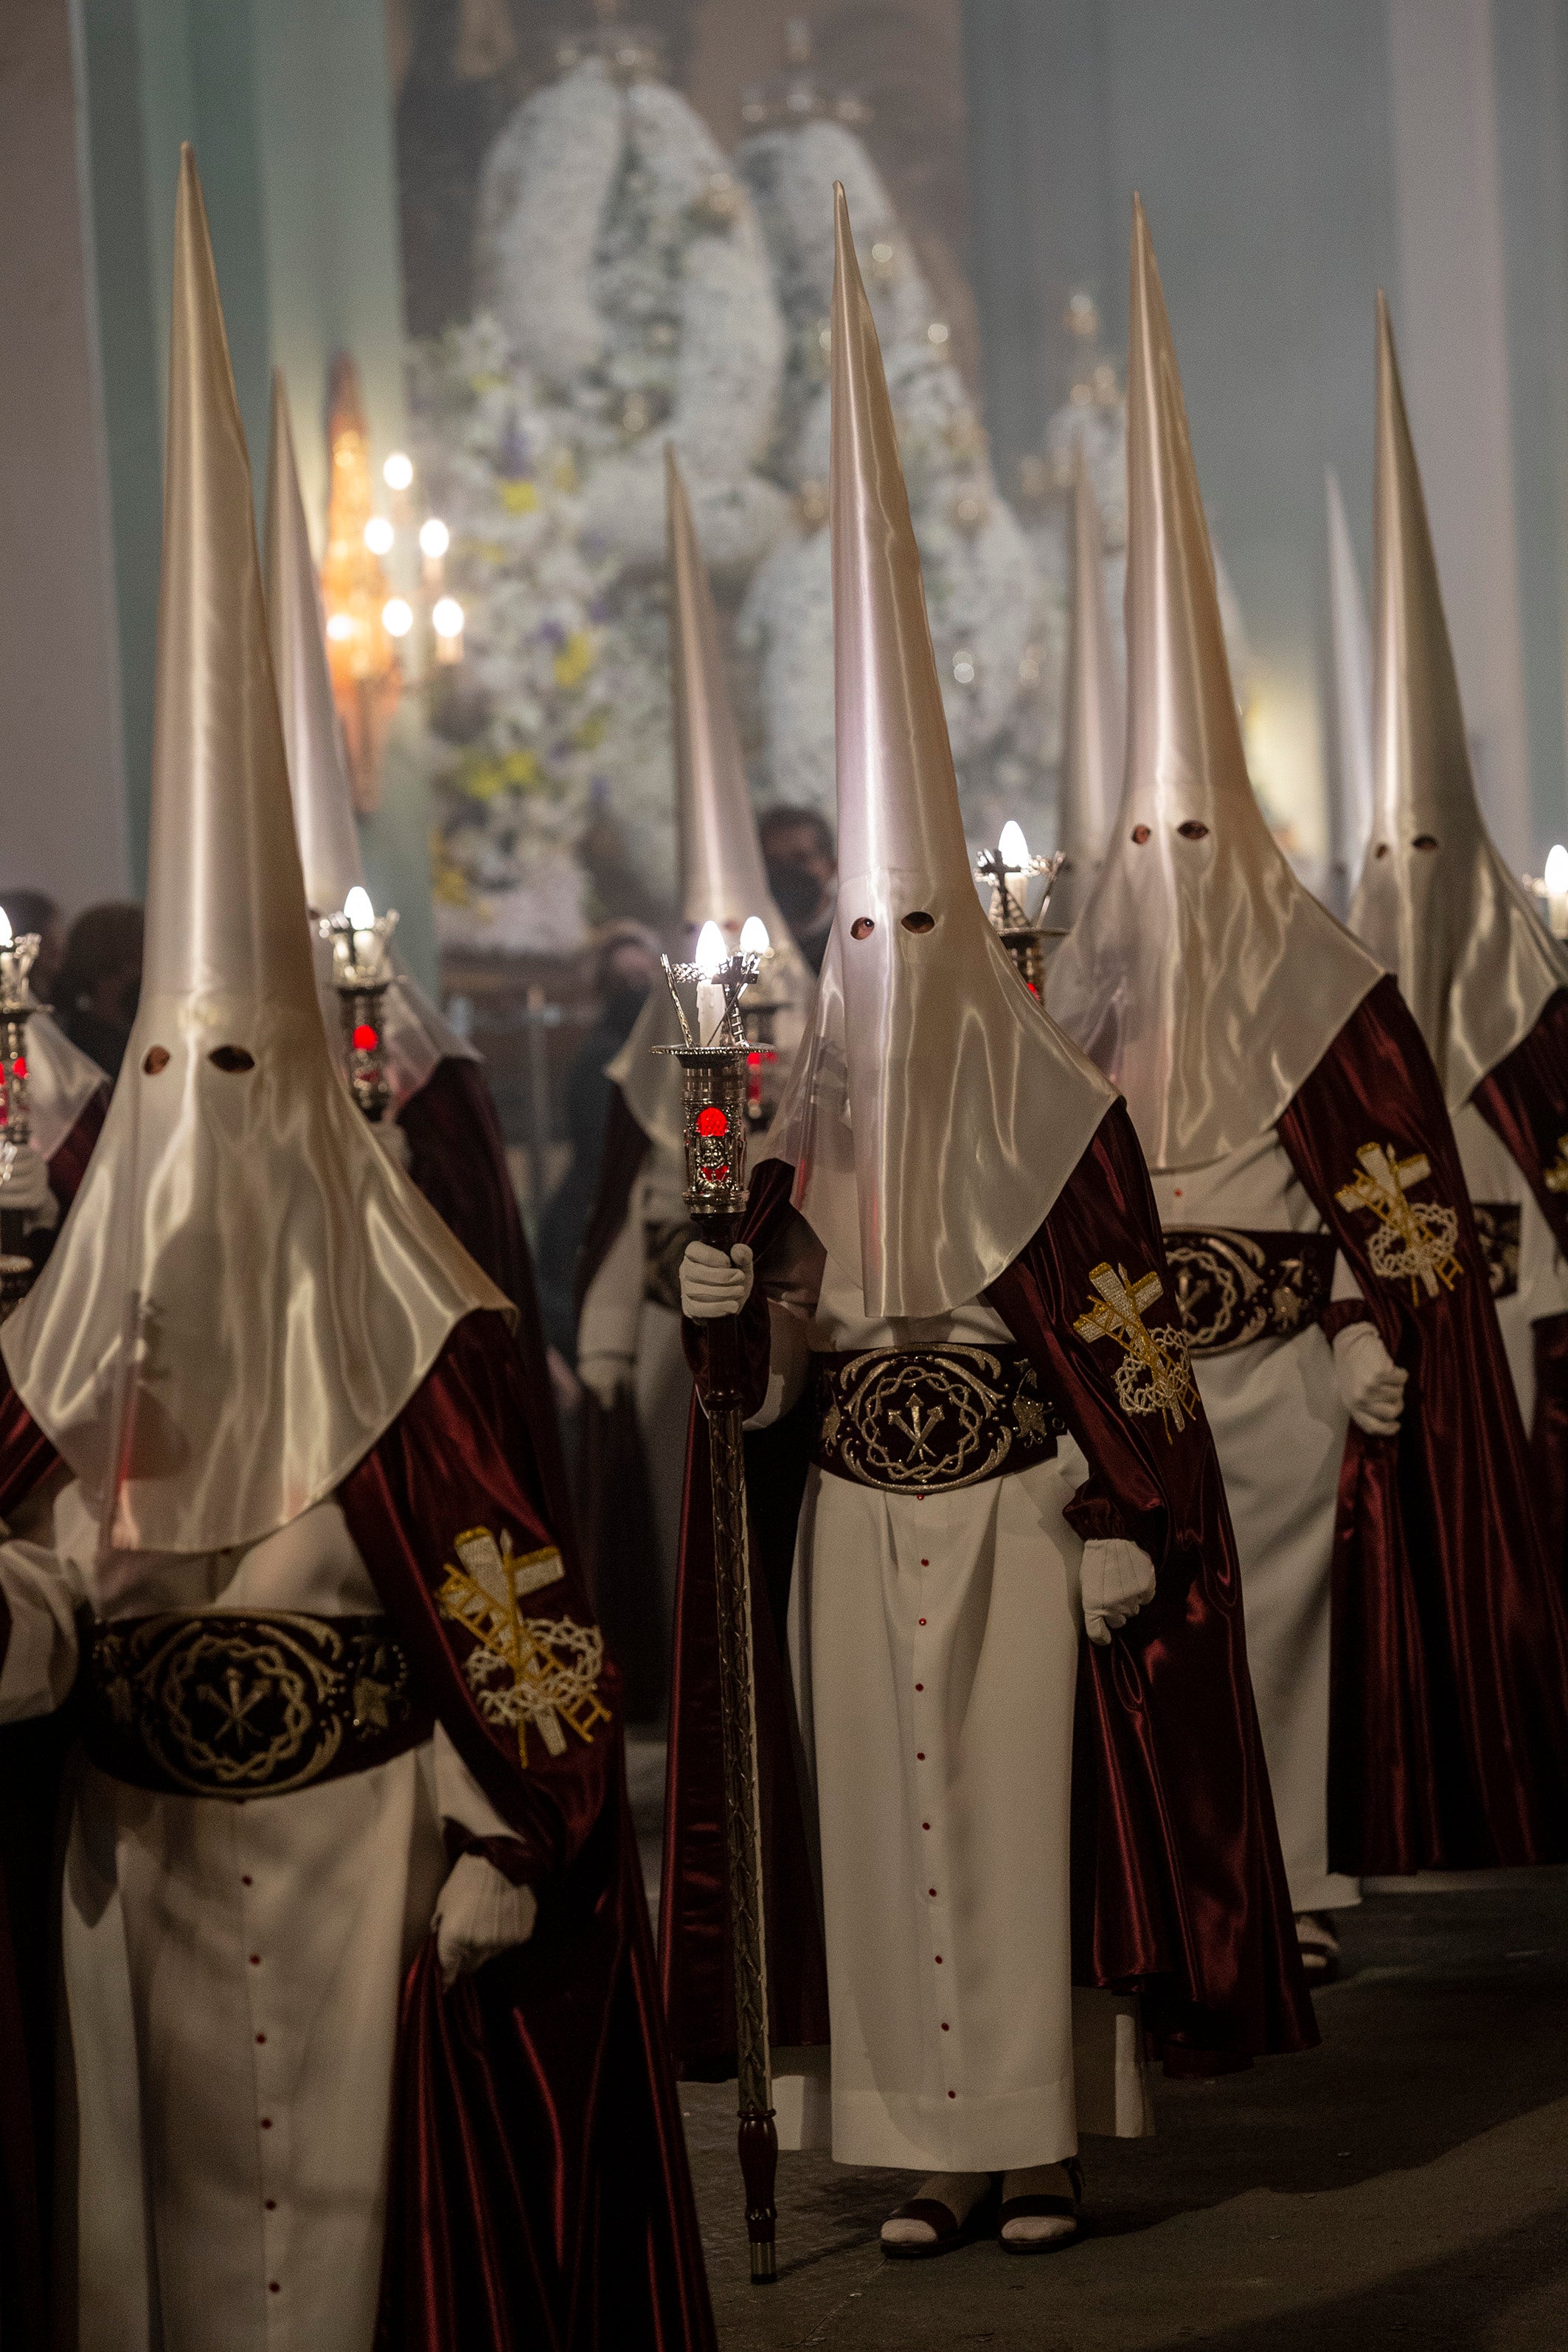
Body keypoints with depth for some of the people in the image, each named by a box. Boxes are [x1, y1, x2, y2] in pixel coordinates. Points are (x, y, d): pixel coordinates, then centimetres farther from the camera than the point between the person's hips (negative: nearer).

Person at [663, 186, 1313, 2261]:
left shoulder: (1058, 1114, -6)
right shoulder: (814, 1128, 5)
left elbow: (1126, 1348, -6)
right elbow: (787, 1361, 5)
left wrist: (1123, 1527, -11)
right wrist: (730, 1312, -15)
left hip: (1017, 1525, -4)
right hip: (862, 1531, 4)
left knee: (1022, 1823, 1)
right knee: (882, 1834, 5)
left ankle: (1044, 2138, 11)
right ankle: (937, 2149, 13)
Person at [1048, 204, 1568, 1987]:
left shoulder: (1318, 988, -3)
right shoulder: (1089, 988, 8)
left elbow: (1397, 1184, -4)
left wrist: (1373, 1336, -10)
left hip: (1285, 1386, -3)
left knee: (1277, 1623, 1)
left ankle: (1291, 1888, 9)